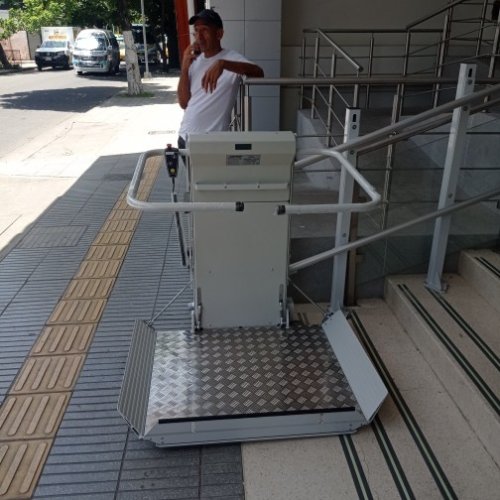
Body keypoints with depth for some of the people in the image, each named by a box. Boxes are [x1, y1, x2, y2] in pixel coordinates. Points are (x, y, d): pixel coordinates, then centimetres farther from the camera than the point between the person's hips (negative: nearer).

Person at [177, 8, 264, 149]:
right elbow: (184, 103, 4)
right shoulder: (194, 61, 8)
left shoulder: (231, 57, -8)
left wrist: (222, 63, -37)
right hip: (185, 136, 6)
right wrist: (184, 69, -6)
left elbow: (258, 73, -27)